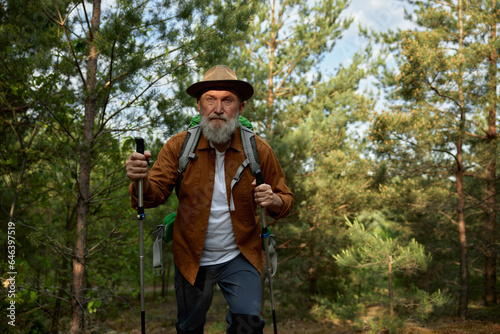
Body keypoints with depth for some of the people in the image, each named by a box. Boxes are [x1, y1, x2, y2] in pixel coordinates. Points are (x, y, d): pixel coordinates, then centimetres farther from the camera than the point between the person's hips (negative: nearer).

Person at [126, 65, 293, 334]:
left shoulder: (258, 150, -7)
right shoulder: (178, 147, -8)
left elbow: (286, 200, 1)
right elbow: (155, 195, -14)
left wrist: (274, 201, -23)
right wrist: (141, 181, -37)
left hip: (240, 258, -1)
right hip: (192, 259, 1)